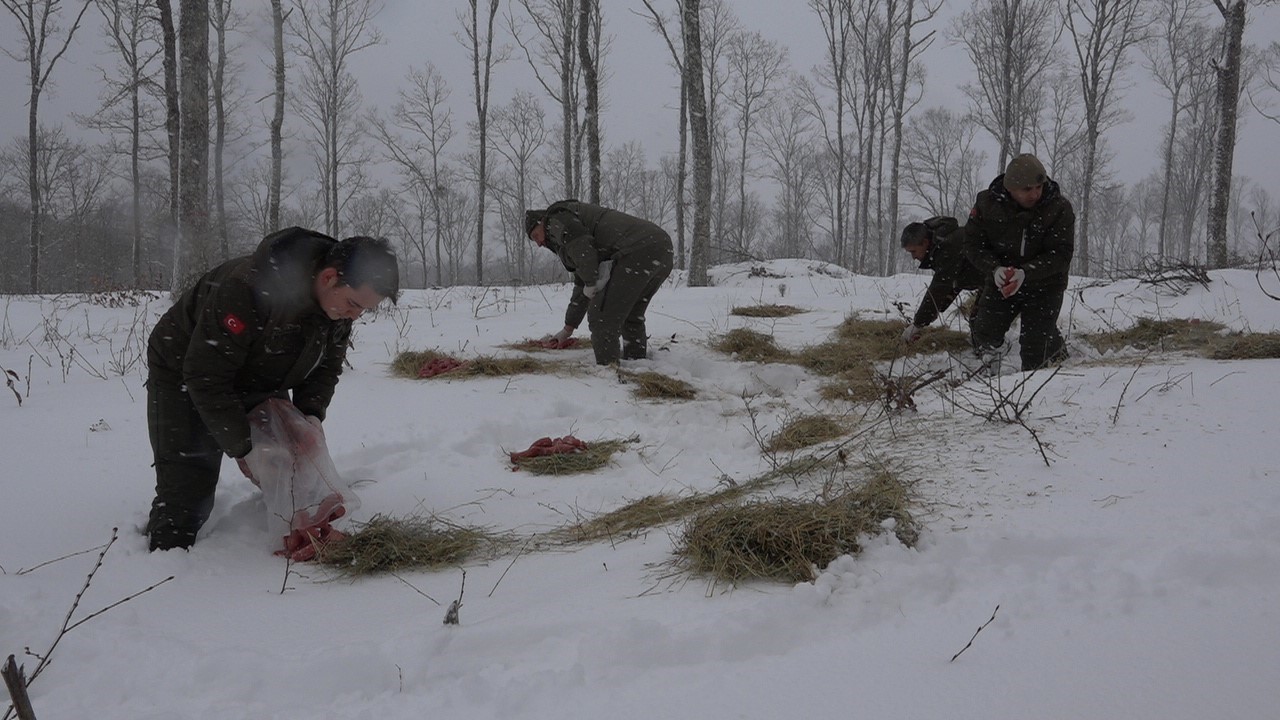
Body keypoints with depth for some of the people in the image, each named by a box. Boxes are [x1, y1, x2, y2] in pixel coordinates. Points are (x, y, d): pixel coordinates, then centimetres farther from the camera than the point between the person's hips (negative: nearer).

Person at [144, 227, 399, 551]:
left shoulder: (341, 296, -17)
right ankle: (165, 563, 12)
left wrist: (311, 413, -20)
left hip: (258, 382, 7)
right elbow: (206, 377, -35)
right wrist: (242, 447, -30)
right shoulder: (250, 288, -42)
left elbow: (327, 365, -1)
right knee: (186, 491, -10)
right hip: (185, 375, -6)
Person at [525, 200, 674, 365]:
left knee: (602, 318, -1)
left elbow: (580, 244, -13)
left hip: (637, 252, -10)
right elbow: (581, 288, 40)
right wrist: (568, 329, 44)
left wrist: (592, 283, -2)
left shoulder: (556, 217, 9)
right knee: (631, 317, 25)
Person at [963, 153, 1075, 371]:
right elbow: (973, 243, -6)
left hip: (1044, 285, -2)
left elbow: (1061, 254, -19)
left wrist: (1026, 273, -34)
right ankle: (989, 359, 28)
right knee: (985, 331, -7)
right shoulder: (987, 203, -11)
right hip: (1001, 281, 2)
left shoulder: (1059, 208, -17)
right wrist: (995, 268, -26)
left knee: (1036, 340, -13)